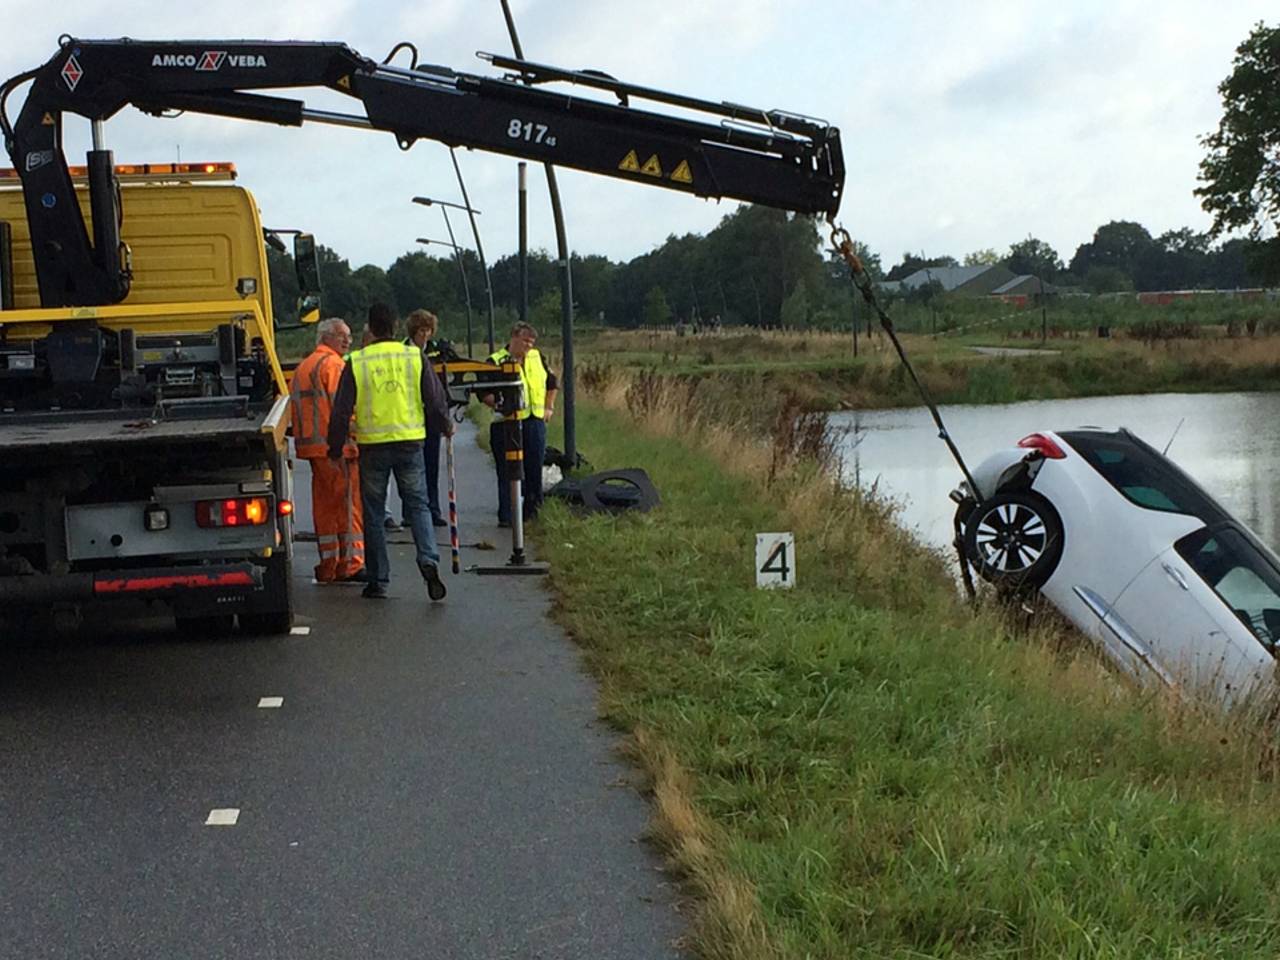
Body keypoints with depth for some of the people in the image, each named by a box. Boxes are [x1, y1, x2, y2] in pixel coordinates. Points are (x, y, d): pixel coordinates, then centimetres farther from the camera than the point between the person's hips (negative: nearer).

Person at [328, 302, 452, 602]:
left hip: (372, 445, -1)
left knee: (374, 512, 8)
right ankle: (429, 560, -15)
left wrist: (336, 447, 10)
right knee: (418, 505, 8)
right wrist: (445, 426, 23)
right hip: (410, 441, 1)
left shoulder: (356, 362, -2)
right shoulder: (415, 356, 0)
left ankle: (378, 580, 9)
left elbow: (341, 410, 0)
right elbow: (436, 398, 4)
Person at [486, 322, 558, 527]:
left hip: (535, 421, 5)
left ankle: (532, 511, 18)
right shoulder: (496, 361, -3)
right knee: (507, 472, -2)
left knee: (534, 470, 6)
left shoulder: (537, 358, 13)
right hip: (507, 423, -5)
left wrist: (549, 407, 18)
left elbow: (552, 382, 26)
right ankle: (506, 516, 2)